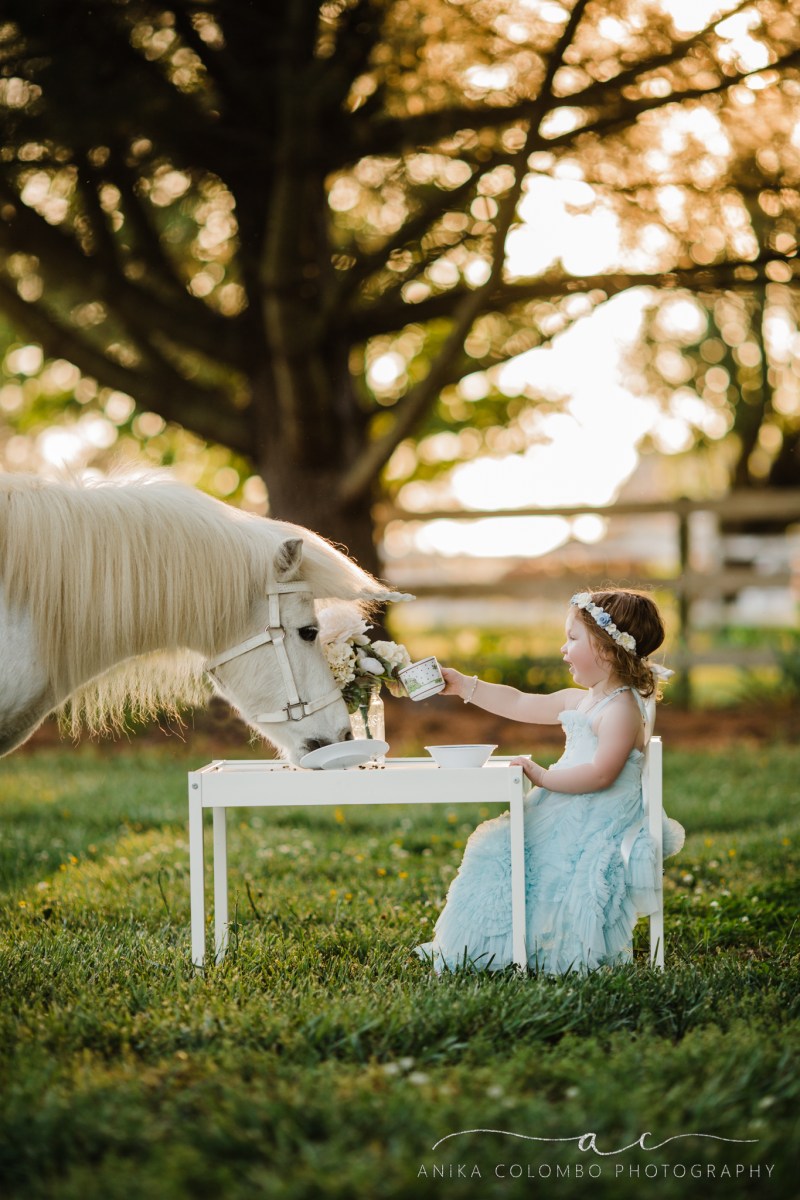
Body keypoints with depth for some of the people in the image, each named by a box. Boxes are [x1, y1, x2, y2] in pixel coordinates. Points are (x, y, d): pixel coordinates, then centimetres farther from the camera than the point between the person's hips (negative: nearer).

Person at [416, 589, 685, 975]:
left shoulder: (622, 708, -16)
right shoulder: (577, 700, 15)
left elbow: (601, 774, -26)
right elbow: (519, 704, 25)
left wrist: (544, 777, -19)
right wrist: (464, 686, 23)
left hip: (600, 823, -11)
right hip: (563, 811, 11)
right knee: (503, 857, 7)